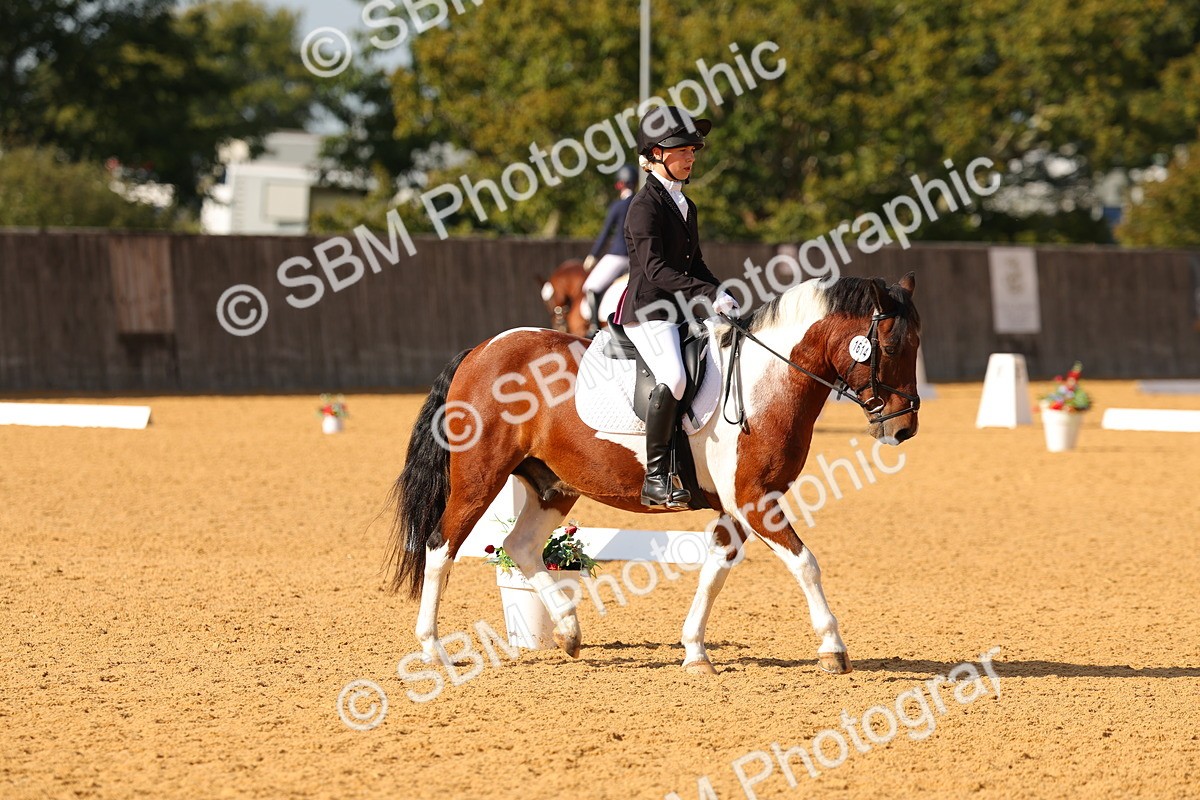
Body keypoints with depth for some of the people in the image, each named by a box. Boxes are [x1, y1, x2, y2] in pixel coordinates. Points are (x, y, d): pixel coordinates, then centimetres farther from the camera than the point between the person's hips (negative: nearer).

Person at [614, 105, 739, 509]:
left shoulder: (685, 206, 18)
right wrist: (709, 294, -26)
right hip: (646, 310, -9)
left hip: (679, 311, 9)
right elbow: (655, 268, -20)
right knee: (673, 377, -30)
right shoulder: (645, 205, -10)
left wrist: (720, 296, 5)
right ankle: (656, 477, -26)